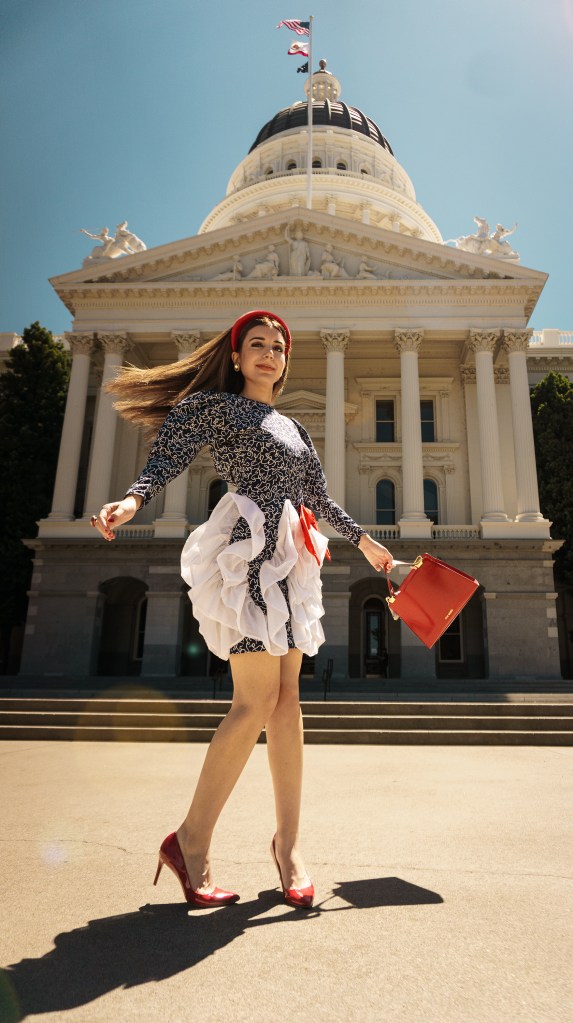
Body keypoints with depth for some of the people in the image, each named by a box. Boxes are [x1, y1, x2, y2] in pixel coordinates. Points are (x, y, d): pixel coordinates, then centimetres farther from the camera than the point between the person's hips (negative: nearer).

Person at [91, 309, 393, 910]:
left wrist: (362, 540, 35)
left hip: (291, 557, 7)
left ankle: (287, 842, 12)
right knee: (257, 699, -12)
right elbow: (168, 457, -8)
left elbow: (318, 498, 30)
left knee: (287, 697, 3)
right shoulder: (214, 405, 6)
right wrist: (133, 499, -28)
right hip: (250, 549, -7)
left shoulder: (292, 428, 25)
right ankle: (190, 840, 2)